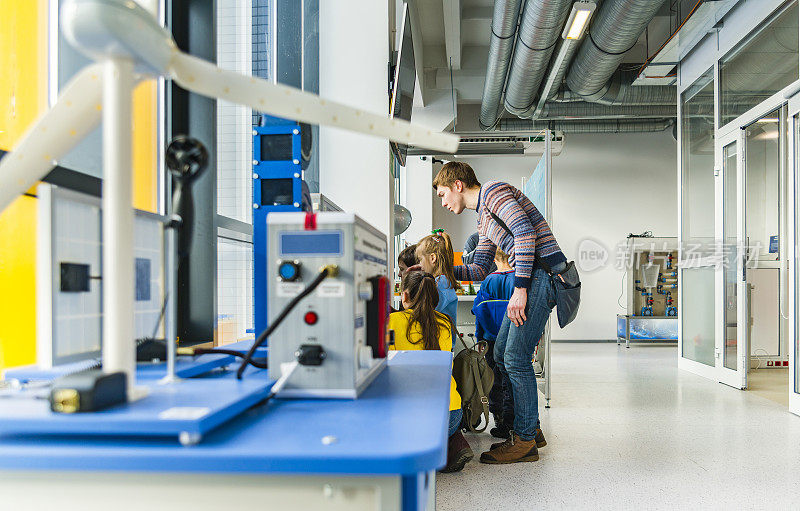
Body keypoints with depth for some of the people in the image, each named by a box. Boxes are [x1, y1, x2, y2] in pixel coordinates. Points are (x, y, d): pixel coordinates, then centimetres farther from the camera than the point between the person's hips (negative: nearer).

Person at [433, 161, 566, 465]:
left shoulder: (493, 190, -5)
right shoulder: (484, 220, 25)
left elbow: (525, 232, -19)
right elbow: (479, 270, 26)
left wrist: (520, 288, -22)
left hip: (541, 272, -10)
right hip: (528, 278, 10)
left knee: (516, 359, -9)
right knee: (502, 355, 10)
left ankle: (525, 441, 2)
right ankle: (530, 428, 21)